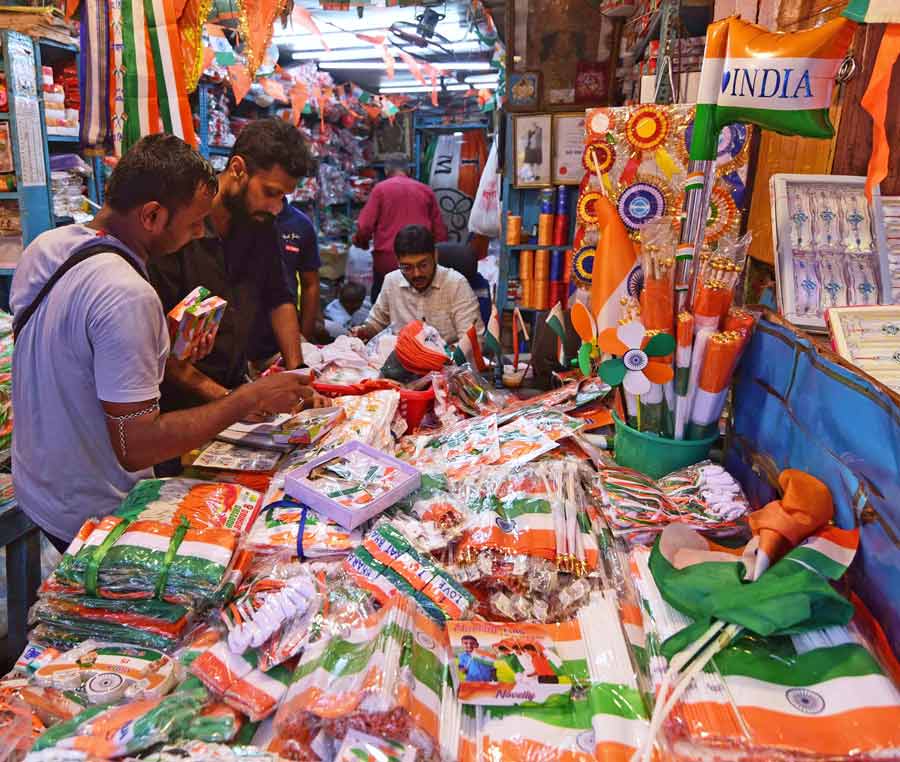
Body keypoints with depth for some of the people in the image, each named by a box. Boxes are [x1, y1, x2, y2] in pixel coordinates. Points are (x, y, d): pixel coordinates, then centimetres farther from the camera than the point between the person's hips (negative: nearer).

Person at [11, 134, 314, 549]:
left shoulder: (44, 245, -3)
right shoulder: (127, 296, -31)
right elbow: (135, 447, -29)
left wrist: (166, 349, 2)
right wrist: (254, 397, -24)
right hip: (95, 518, -8)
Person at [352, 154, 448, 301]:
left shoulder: (381, 188, 1)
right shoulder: (426, 190, 10)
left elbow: (365, 226, -5)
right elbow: (440, 232, 9)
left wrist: (360, 242, 15)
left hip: (387, 259, -2)